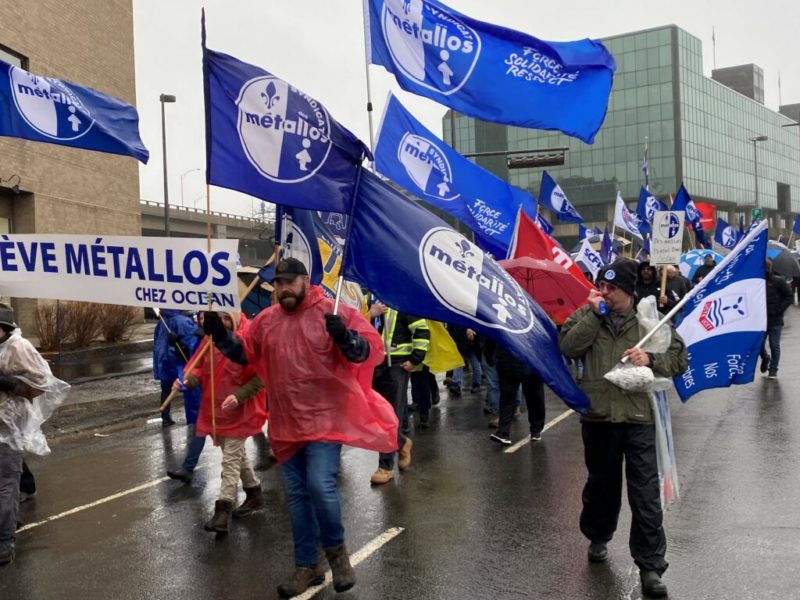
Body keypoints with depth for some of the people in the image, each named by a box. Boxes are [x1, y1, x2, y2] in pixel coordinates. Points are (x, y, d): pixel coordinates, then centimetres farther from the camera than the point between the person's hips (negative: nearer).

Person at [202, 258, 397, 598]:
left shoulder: (334, 312, -8)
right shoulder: (266, 320, 8)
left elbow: (370, 349, -13)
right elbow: (243, 352, 16)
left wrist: (345, 337, -33)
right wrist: (221, 335, -3)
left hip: (325, 419, -5)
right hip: (287, 423, 6)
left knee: (320, 486, -16)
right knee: (297, 495, 11)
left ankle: (336, 549, 12)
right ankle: (307, 565, 25)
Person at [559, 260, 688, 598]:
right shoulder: (585, 316, 4)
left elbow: (680, 358, 3)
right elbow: (568, 347, -12)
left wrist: (651, 360, -15)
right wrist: (593, 314, -15)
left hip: (639, 417, -1)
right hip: (597, 416, 2)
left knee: (645, 494, -2)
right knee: (601, 483, 19)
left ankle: (650, 565, 8)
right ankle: (598, 537, 42)